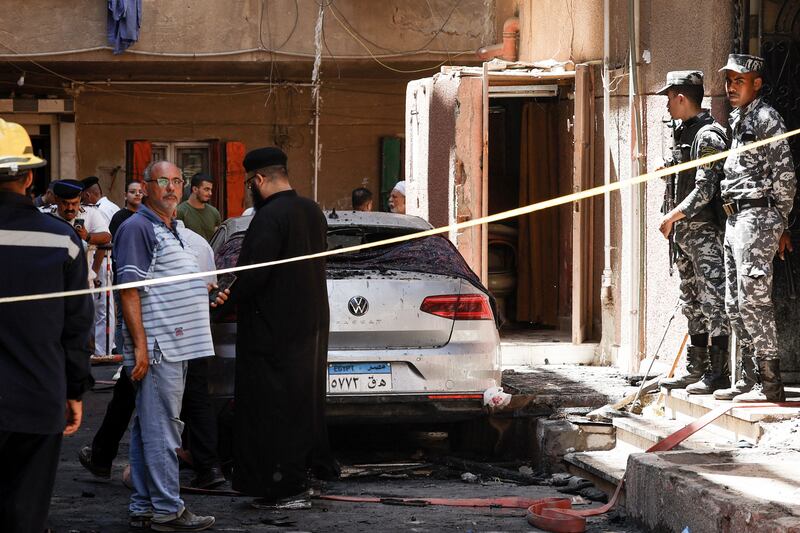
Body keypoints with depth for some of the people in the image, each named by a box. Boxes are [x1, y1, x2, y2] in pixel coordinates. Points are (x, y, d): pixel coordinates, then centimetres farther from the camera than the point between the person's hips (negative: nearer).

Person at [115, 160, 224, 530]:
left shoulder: (170, 231, 21)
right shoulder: (137, 228, -9)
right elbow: (129, 290, -16)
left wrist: (208, 294, 20)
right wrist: (140, 346, -21)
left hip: (175, 346, 10)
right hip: (156, 347, -10)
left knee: (148, 428, 12)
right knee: (161, 429, -8)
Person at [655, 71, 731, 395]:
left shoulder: (708, 136, -13)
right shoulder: (684, 134, 17)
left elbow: (704, 190, -19)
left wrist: (672, 216, -15)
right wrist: (673, 222, 14)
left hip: (705, 231, -10)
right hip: (684, 232, 10)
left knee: (713, 300, -8)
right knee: (692, 303, 13)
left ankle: (718, 373, -8)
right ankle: (695, 369, 19)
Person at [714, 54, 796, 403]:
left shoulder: (766, 119, -9)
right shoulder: (738, 120, 18)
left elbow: (784, 175, -12)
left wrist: (779, 225, -9)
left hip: (757, 218, -10)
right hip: (735, 218, 10)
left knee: (754, 300, -11)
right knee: (735, 304, 11)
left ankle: (770, 384, -8)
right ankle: (750, 380, 17)